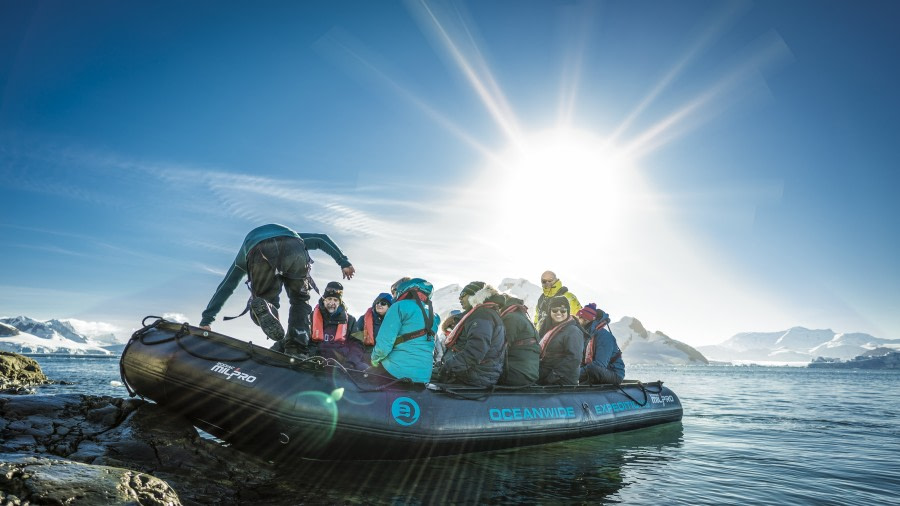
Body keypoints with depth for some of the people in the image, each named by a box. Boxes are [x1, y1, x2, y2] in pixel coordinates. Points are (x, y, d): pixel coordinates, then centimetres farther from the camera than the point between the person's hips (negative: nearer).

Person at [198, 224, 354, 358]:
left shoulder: (242, 254, 45)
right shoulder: (293, 236, 48)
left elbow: (225, 287, 41)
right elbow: (322, 239, 38)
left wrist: (206, 319, 39)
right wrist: (343, 262, 30)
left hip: (258, 250, 0)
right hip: (293, 248, 1)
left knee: (262, 298, 18)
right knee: (300, 300, 22)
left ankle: (261, 309, -19)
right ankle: (296, 350, 5)